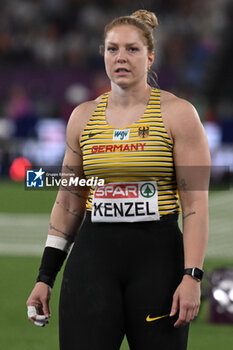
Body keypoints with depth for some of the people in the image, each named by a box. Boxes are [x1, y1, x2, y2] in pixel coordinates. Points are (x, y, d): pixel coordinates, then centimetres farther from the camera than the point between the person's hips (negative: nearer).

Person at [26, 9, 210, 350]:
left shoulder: (177, 114, -1)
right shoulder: (83, 117, 10)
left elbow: (195, 202, -5)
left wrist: (192, 276, -14)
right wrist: (45, 277, 12)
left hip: (158, 258, -2)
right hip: (93, 256, 2)